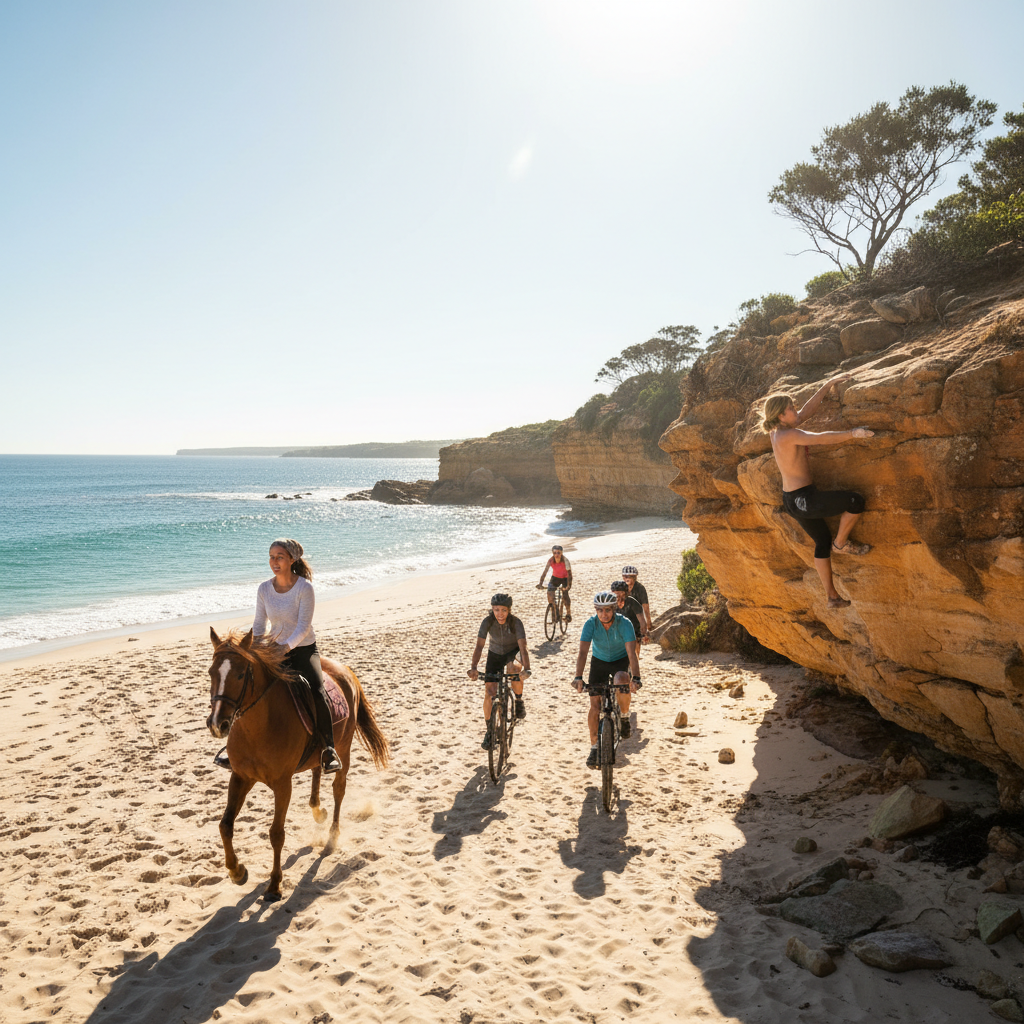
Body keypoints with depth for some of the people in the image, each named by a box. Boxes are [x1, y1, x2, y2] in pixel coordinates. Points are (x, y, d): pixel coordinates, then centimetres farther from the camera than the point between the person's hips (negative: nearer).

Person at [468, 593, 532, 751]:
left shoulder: (516, 622, -28)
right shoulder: (488, 622, -24)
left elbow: (523, 648, -36)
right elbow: (479, 646, -30)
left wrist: (526, 669, -52)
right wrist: (473, 667, -46)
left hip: (513, 652, -2)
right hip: (495, 654, 2)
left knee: (515, 667, -37)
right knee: (489, 692, -10)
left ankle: (519, 700, -10)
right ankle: (489, 730, 9)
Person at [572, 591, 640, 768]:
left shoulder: (624, 623, -27)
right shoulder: (591, 623, -24)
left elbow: (632, 653, -35)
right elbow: (583, 652, -31)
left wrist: (636, 678, -50)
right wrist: (578, 677, -45)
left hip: (620, 660, -2)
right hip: (599, 661, 2)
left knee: (622, 681, -35)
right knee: (595, 707, -8)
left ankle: (625, 717, -7)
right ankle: (594, 747, 8)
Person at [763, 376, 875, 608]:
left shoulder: (777, 431, 7)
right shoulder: (788, 435, -20)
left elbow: (809, 409, 15)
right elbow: (822, 438, -31)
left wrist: (828, 385, 15)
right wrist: (852, 433, -27)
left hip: (792, 500, 10)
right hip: (804, 499, -10)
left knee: (823, 541, 21)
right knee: (856, 502, -8)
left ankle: (832, 596, 28)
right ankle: (841, 543, 14)